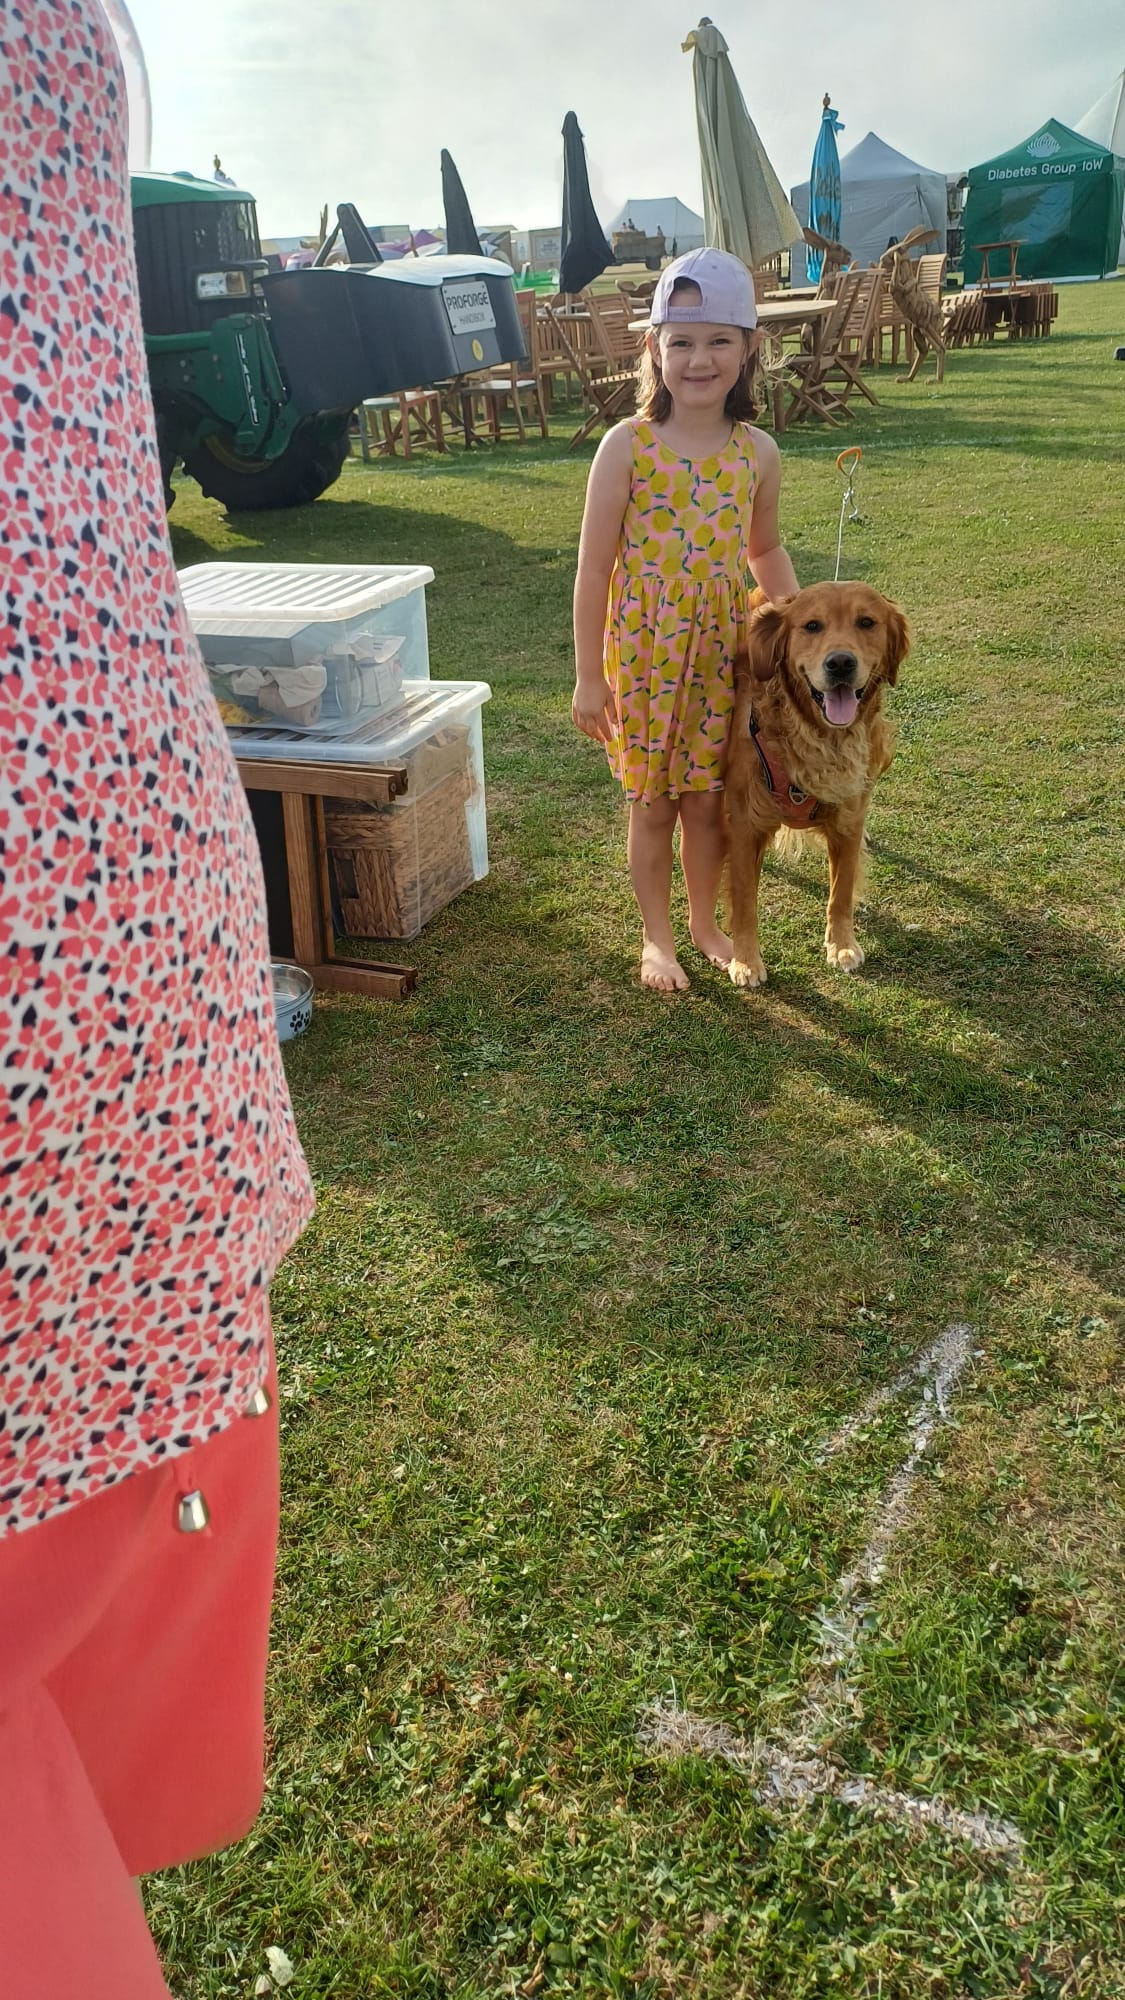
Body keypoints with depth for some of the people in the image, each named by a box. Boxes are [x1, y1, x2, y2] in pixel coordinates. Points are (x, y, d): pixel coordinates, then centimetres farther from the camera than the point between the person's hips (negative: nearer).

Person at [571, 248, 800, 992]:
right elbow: (594, 566, -10)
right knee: (653, 803, 9)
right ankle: (658, 938, 27)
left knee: (708, 798, 13)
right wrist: (589, 675, -10)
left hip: (724, 652, 3)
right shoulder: (627, 445, -12)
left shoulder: (758, 453, -2)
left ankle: (706, 921, 34)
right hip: (645, 652, -2)